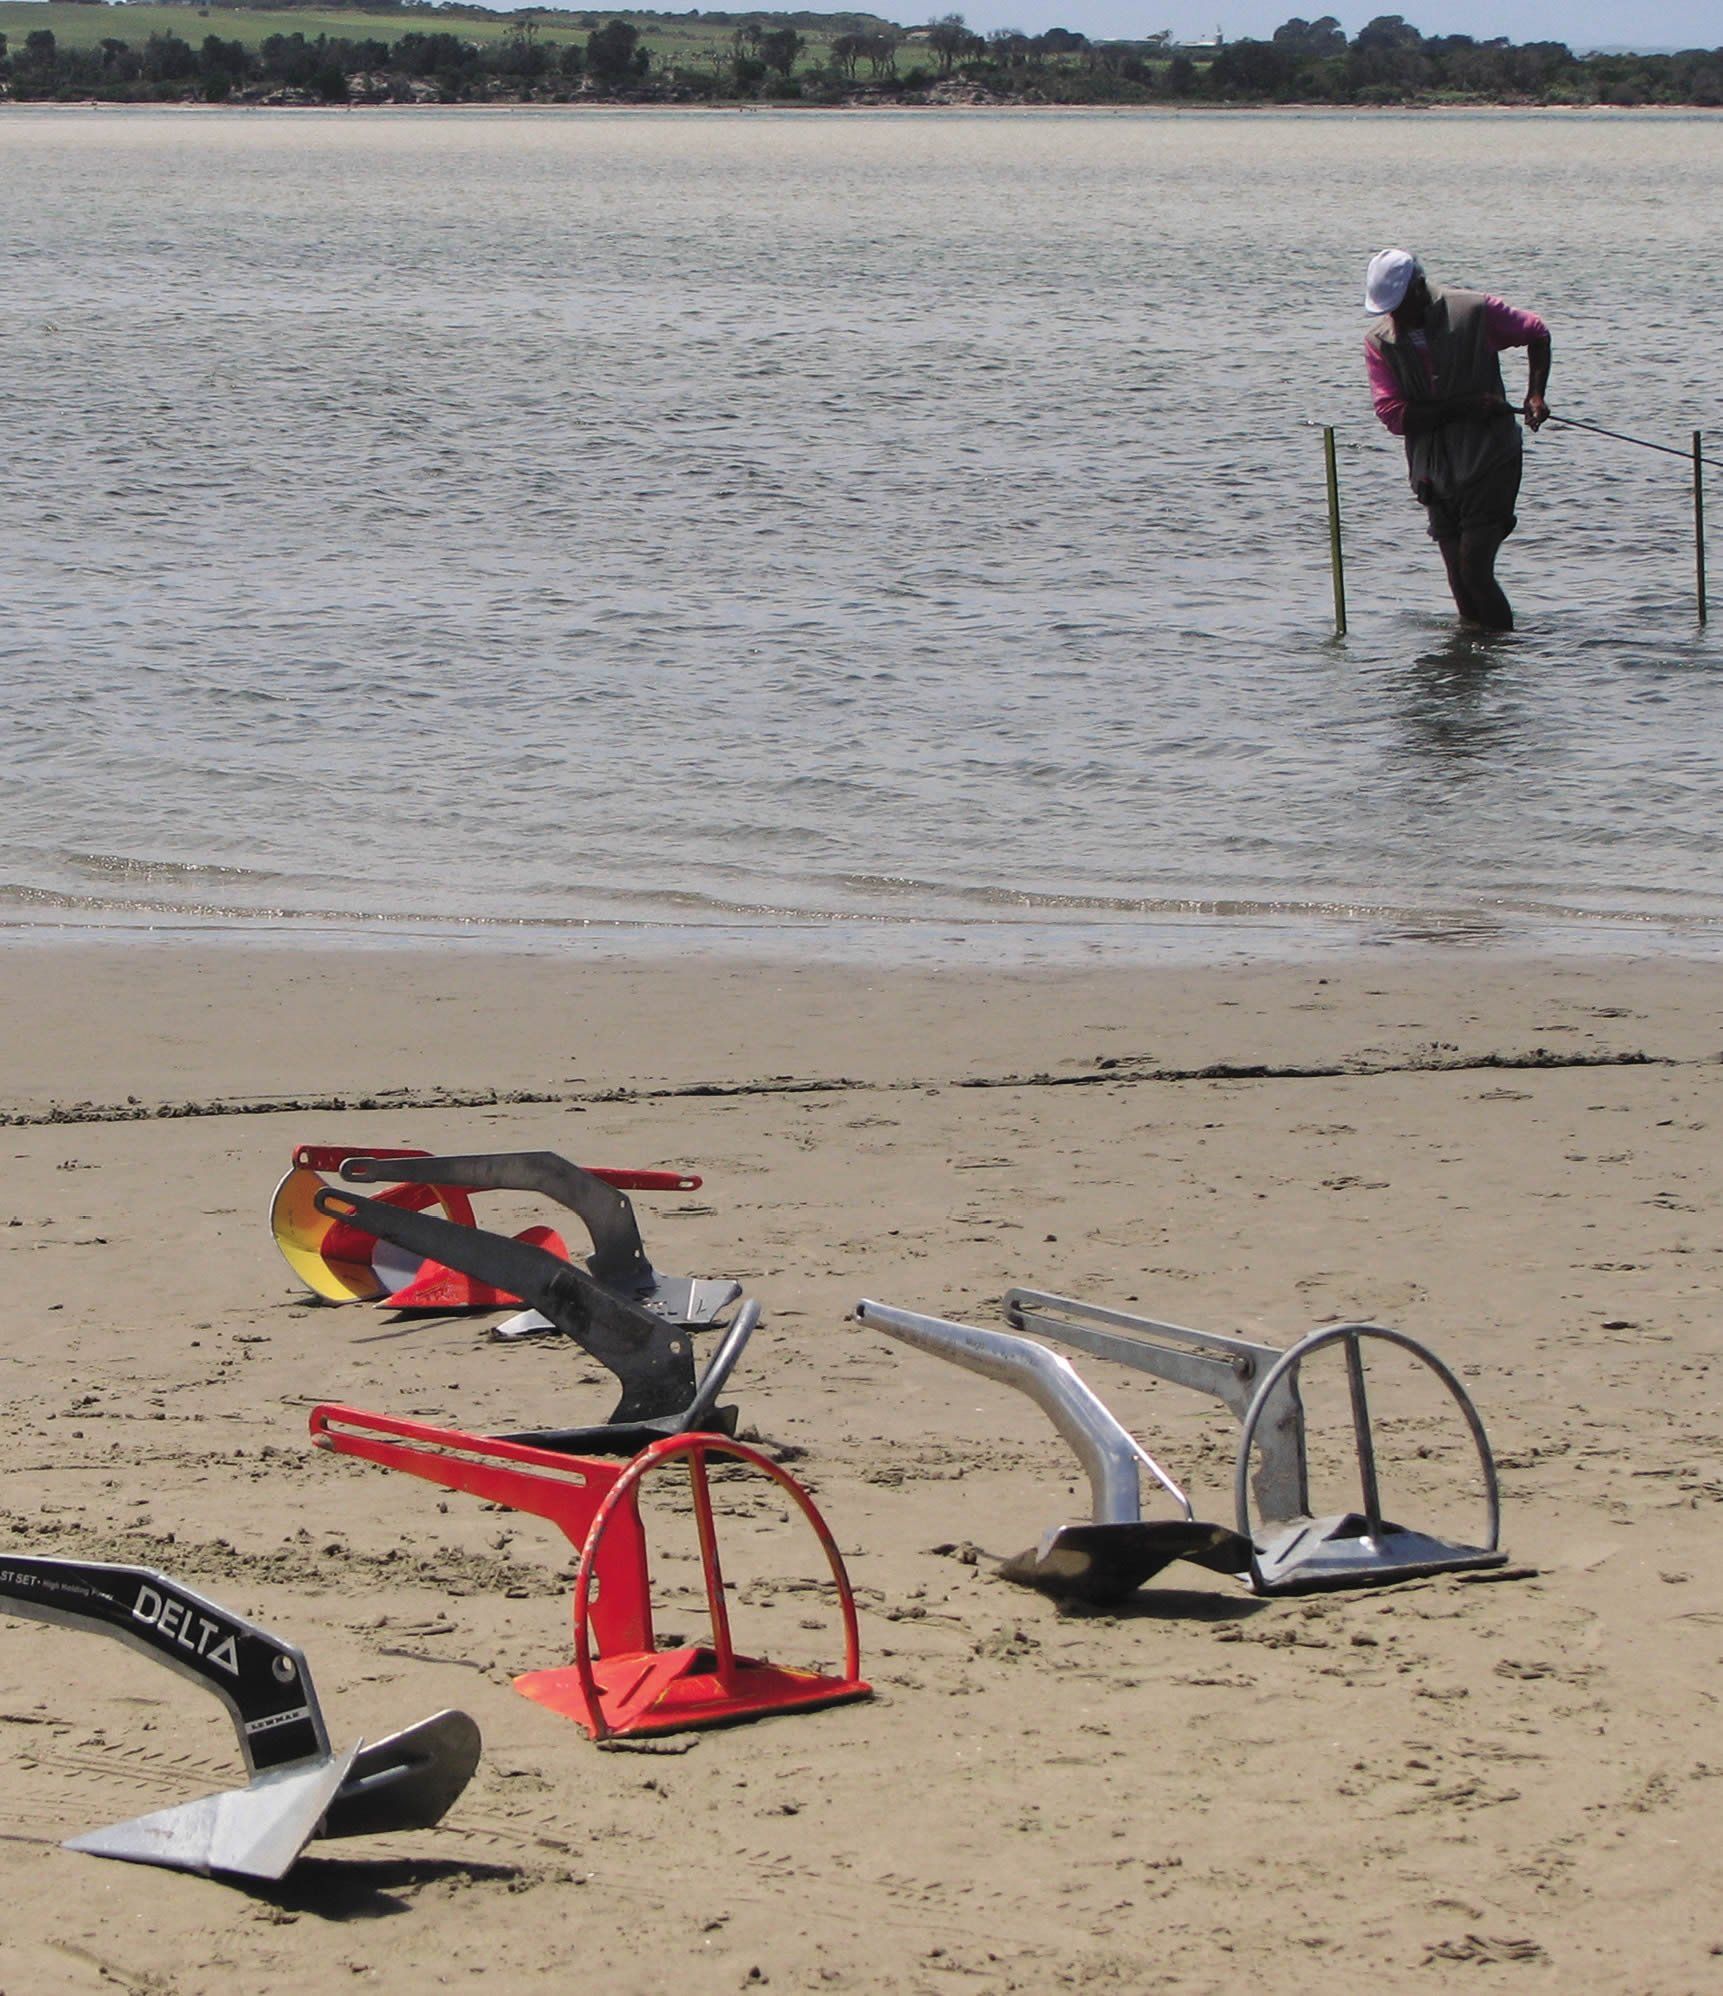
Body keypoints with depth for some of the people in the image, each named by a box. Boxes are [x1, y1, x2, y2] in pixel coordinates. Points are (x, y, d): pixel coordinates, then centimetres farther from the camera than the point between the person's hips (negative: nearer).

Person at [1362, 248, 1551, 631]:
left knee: (1475, 572, -13)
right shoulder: (1379, 341, 0)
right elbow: (1394, 416, -9)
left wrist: (1535, 395, -2)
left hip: (1489, 463, -4)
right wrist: (1465, 406, -17)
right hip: (1434, 473, 4)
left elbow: (1537, 334, 10)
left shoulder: (1474, 312, -6)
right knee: (1460, 583, 5)